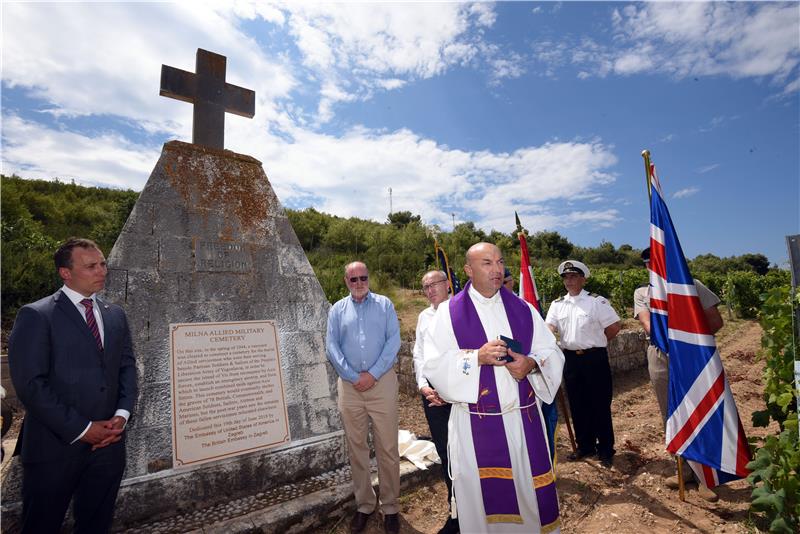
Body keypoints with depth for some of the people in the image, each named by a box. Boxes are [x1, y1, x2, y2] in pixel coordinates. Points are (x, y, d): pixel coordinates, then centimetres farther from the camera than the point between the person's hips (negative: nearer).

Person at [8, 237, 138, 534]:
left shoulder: (115, 314, 8)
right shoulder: (36, 315, -8)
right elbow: (30, 384, -13)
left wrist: (122, 415, -5)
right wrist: (81, 429, -15)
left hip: (109, 442, 5)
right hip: (57, 445, -4)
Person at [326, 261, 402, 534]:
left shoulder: (385, 305, 4)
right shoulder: (337, 309, 9)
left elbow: (394, 341, -4)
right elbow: (331, 346, 2)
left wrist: (373, 374, -11)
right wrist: (353, 377, -8)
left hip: (382, 382, -1)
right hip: (349, 385, 2)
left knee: (388, 448, 3)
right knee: (357, 447, 11)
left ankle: (390, 506, 20)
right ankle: (364, 505, 27)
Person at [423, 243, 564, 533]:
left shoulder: (524, 309, 6)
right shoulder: (448, 313, -5)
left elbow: (553, 352, 6)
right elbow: (434, 365, -10)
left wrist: (531, 363, -15)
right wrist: (477, 357, -23)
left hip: (524, 419, 3)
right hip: (476, 425, -3)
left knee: (531, 490, 15)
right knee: (484, 495, 10)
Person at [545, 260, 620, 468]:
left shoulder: (597, 301, -6)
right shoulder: (557, 304, 6)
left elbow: (614, 327, -5)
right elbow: (549, 327, -3)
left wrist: (596, 342, 2)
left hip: (595, 359, -4)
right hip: (571, 358, 4)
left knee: (600, 405, 5)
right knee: (577, 405, 14)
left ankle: (606, 450, 22)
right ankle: (585, 446, 30)